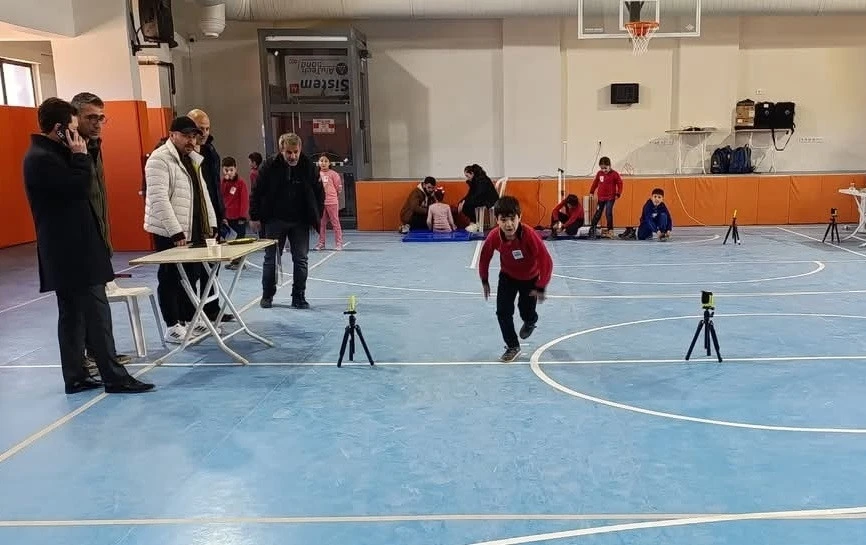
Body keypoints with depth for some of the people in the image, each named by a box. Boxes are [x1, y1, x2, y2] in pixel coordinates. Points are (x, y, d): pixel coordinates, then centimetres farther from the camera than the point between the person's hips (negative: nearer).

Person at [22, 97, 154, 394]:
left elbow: (72, 187, 17)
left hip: (68, 251, 11)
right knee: (97, 313, -7)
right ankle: (114, 377, -2)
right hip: (72, 252, -11)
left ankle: (76, 377, 19)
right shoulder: (41, 158, -16)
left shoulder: (48, 154, 16)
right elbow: (79, 187, -20)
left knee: (72, 314, 12)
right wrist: (80, 156, -11)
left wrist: (75, 157, 7)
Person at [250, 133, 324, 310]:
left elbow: (319, 194, 4)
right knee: (271, 259, 7)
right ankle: (267, 295, 21)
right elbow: (257, 192, -3)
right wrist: (255, 217, -3)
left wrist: (316, 217, 0)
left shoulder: (309, 167, -6)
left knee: (301, 260, 2)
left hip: (300, 222, 1)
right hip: (274, 220, -1)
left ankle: (299, 297, 11)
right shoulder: (270, 166, -9)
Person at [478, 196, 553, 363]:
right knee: (503, 311, -8)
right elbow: (484, 257, -7)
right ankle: (512, 347, 12)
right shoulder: (494, 236, -27)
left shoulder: (529, 234, -37)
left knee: (527, 312, 5)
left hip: (530, 277, -2)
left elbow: (547, 262, -30)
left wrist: (540, 288, -23)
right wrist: (484, 281, 2)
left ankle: (530, 322, 45)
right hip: (507, 276, 2)